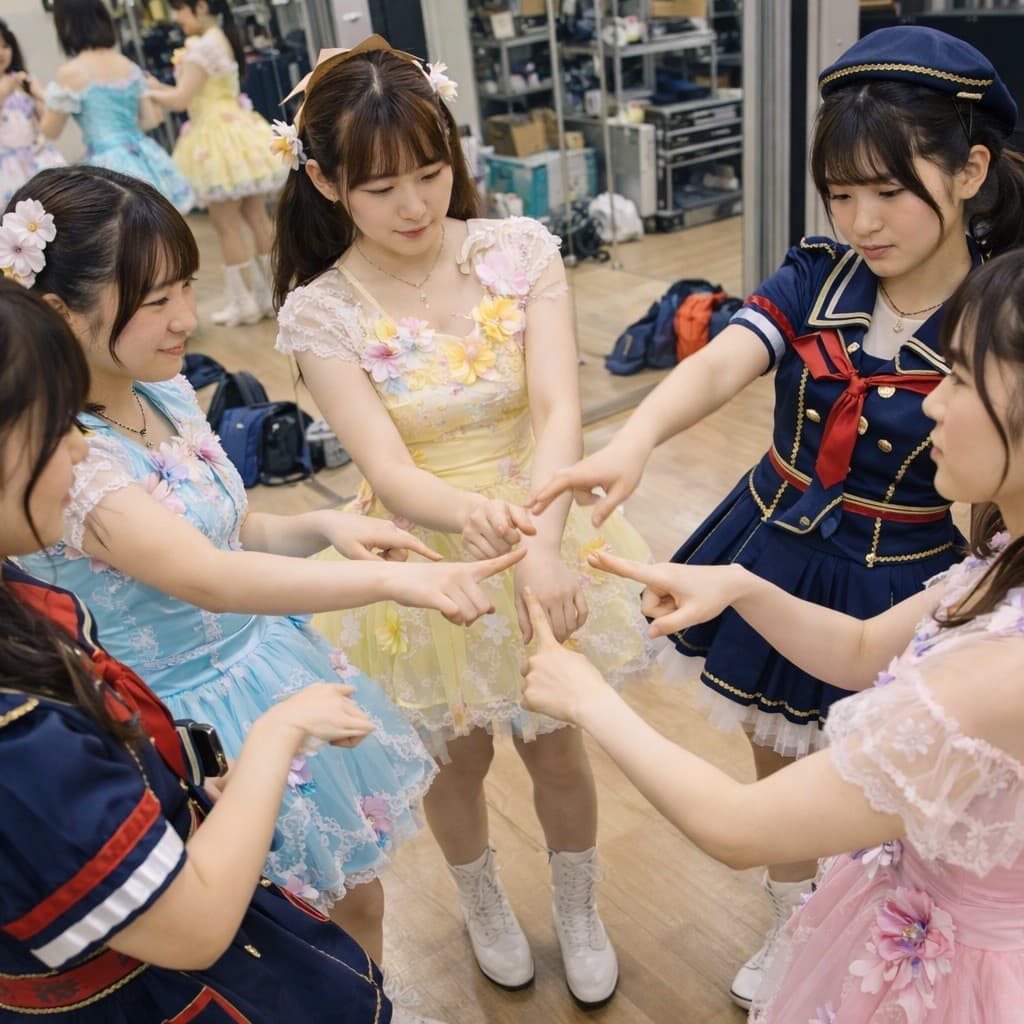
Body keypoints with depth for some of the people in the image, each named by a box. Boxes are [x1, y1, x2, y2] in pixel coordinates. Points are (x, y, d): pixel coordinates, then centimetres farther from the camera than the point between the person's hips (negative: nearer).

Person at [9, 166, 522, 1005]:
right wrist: (389, 580, -40)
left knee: (359, 899, 22)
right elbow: (208, 580, -35)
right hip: (198, 725, -7)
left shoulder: (168, 393, -2)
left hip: (276, 669, 7)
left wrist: (323, 525, -10)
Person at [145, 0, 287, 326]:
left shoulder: (202, 46, -16)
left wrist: (147, 91, -2)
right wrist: (158, 87, 11)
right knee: (257, 218, 10)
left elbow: (181, 100, -16)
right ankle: (272, 294, 17)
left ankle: (244, 302, 6)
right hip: (235, 133, 9)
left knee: (225, 224, -1)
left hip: (219, 140, -9)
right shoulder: (223, 40, 12)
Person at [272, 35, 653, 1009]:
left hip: (540, 537, 1)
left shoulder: (521, 251, -11)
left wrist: (543, 543, -39)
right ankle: (481, 902, 54)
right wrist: (470, 512, -44)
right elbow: (390, 473, -22)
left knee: (556, 747, 17)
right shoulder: (322, 312, -14)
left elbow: (558, 410, -22)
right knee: (457, 756, 20)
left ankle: (578, 911, 49)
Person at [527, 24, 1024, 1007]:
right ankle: (790, 920, 53)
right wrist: (632, 440, -48)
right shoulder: (815, 277, -11)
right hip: (775, 564, 3)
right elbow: (718, 364, -29)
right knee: (778, 760, 23)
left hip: (899, 599, -3)